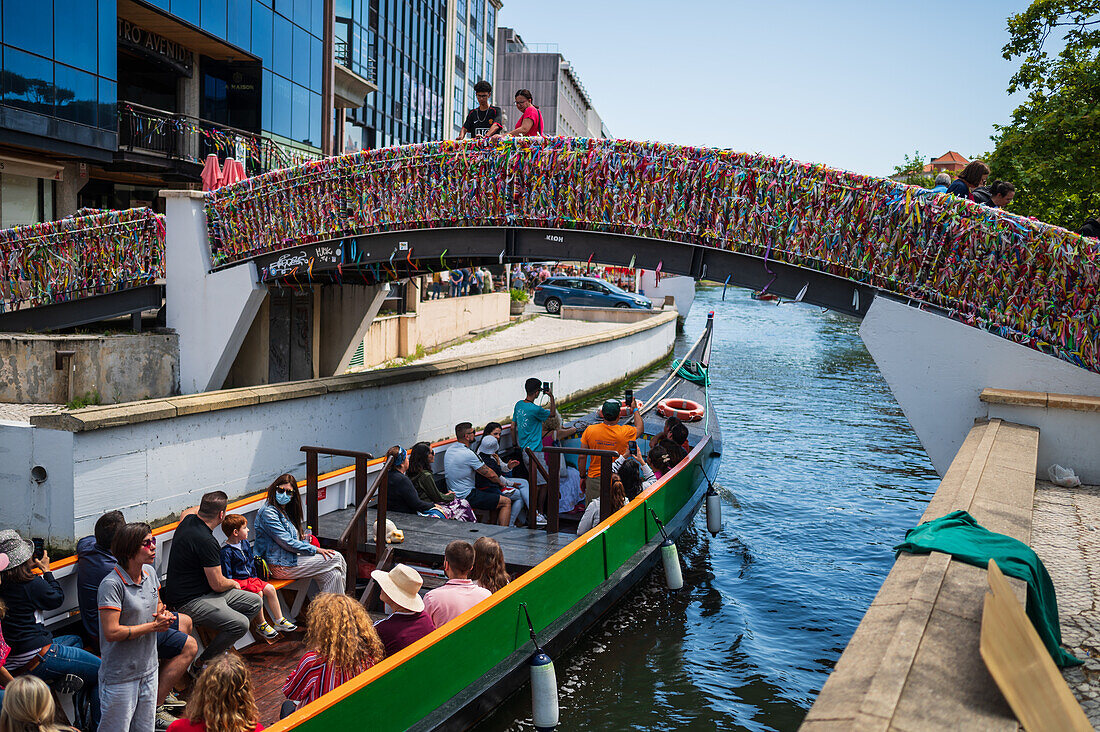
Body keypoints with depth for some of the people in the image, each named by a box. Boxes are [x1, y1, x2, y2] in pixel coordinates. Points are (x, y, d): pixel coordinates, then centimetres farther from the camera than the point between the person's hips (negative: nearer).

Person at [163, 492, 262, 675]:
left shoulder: (189, 520, 2)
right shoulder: (206, 541, -26)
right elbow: (218, 584, -20)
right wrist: (234, 583, 2)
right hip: (189, 601, -11)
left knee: (254, 602, 9)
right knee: (240, 624, -27)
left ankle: (221, 647, 13)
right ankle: (200, 664, -6)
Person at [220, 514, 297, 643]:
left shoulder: (245, 543, 8)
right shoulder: (226, 551, -19)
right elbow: (226, 575, -17)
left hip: (250, 578, 8)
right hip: (238, 582, -8)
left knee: (270, 589, -5)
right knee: (258, 593, -25)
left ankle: (279, 621, 4)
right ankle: (261, 624, -8)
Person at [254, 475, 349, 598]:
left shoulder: (285, 511, 16)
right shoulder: (268, 512, -15)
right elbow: (287, 542, -19)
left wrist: (307, 544, 1)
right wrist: (315, 550, -14)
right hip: (280, 567, -9)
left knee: (333, 575, -7)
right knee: (336, 557, -8)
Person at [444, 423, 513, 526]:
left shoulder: (450, 450, 5)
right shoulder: (468, 454, -22)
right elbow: (490, 475, -15)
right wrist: (500, 482, 9)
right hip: (467, 497, -10)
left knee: (497, 491, 24)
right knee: (506, 502, -5)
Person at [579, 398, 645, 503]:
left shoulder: (589, 430, -9)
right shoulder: (626, 432, -12)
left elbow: (582, 457, -3)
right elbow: (640, 429, 13)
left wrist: (582, 477, 11)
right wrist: (635, 410, 27)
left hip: (594, 480, 1)